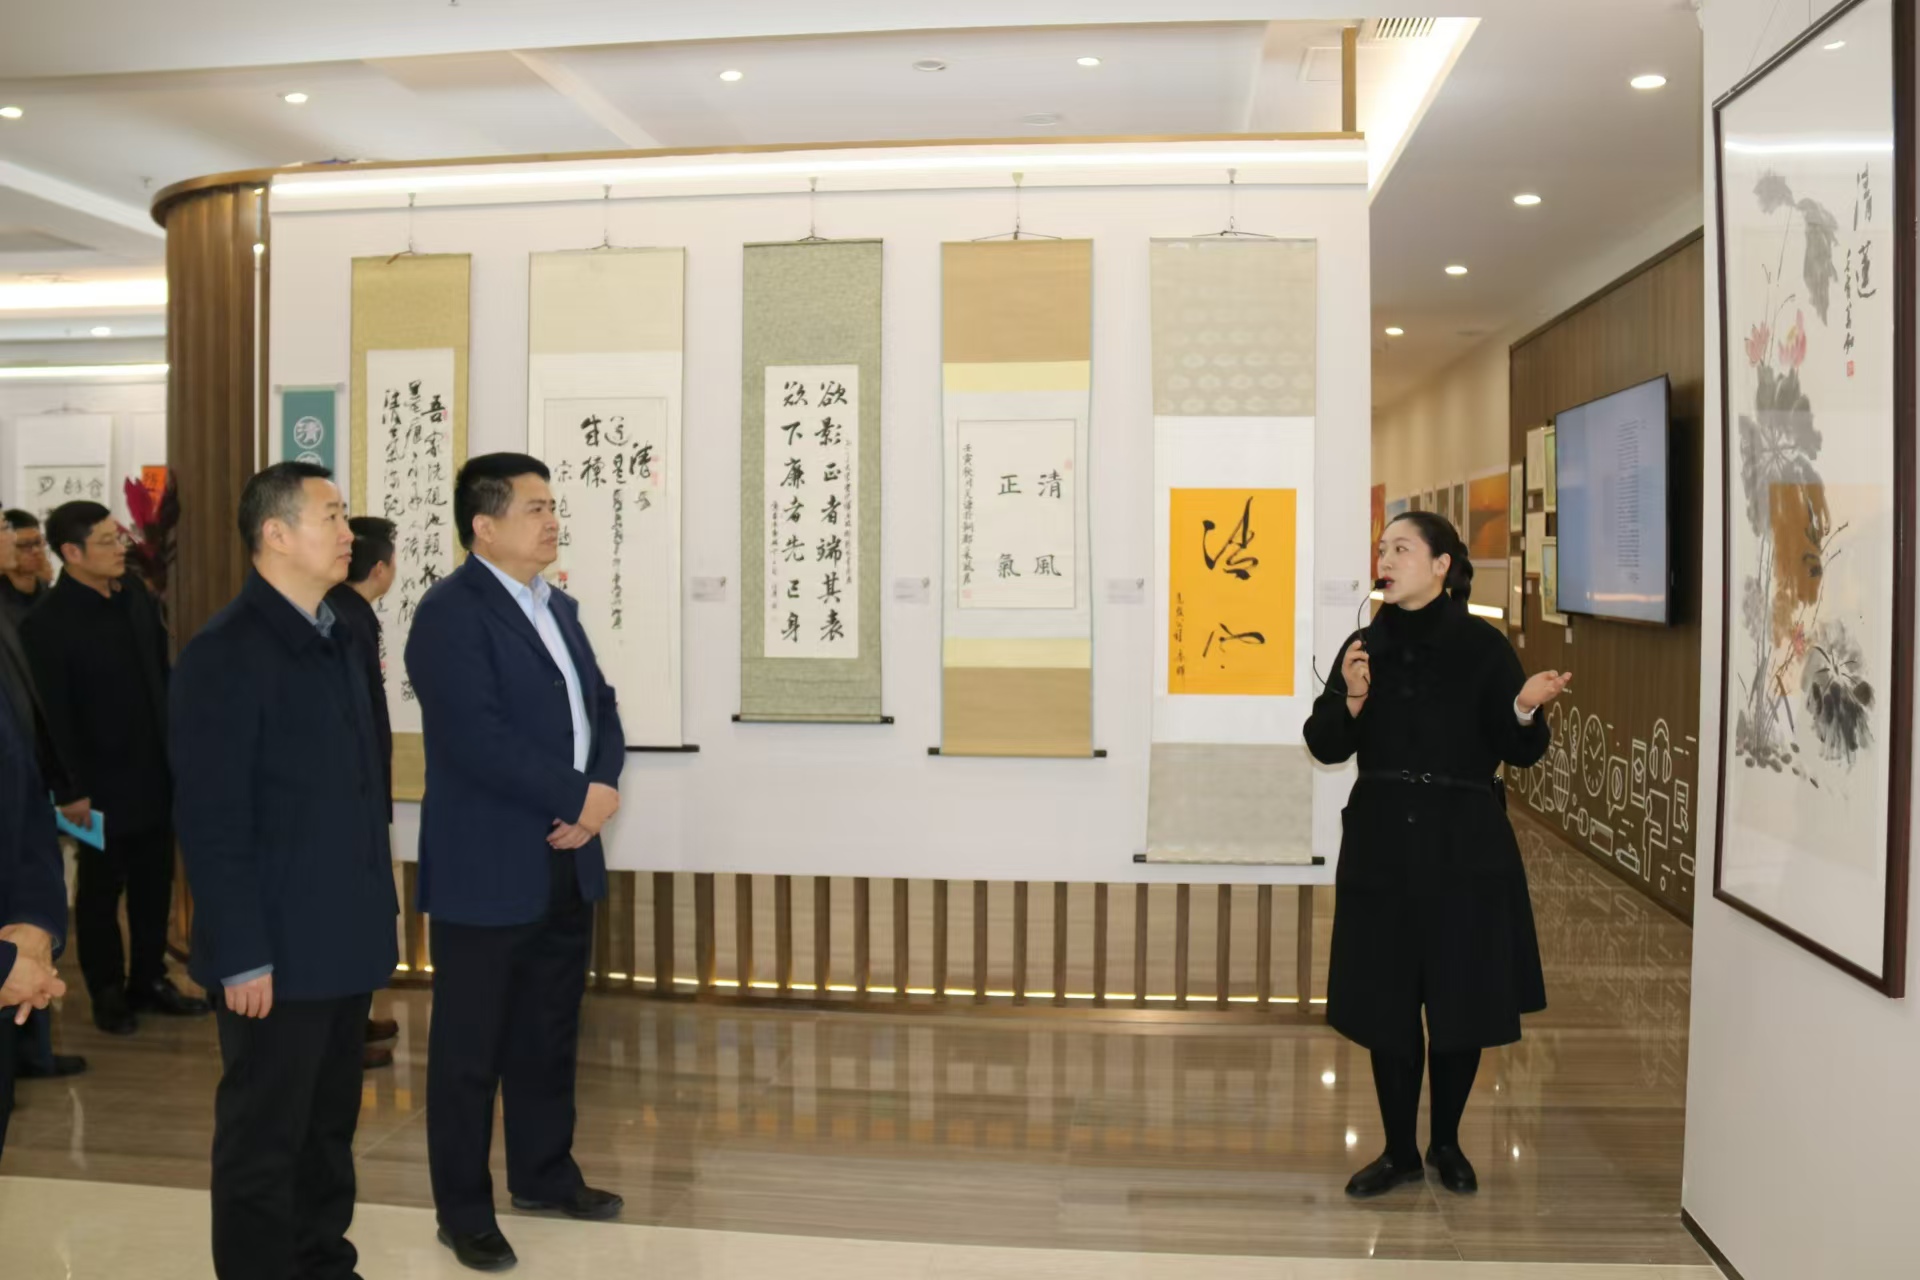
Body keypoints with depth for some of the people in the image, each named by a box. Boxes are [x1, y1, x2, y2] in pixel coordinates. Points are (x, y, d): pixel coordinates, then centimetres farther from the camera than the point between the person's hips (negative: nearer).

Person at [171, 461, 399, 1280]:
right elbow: (210, 820, -17)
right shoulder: (226, 652, -14)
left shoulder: (337, 640, 10)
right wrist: (242, 955, -18)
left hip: (345, 937, 8)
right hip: (278, 948, -7)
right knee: (264, 1140, 8)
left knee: (330, 1125, 18)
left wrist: (376, 905, 13)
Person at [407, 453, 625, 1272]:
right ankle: (464, 1212, 20)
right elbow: (478, 742, -25)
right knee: (470, 1046, 7)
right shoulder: (450, 611, -15)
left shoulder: (557, 607, 12)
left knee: (550, 1033, 19)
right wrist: (581, 798, -18)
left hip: (566, 863, 8)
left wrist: (601, 790, -8)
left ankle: (544, 1175, 35)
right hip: (488, 870, -8)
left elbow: (600, 706, 11)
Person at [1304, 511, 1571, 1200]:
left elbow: (1520, 753, -4)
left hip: (1465, 847, -2)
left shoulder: (1482, 645, -5)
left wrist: (1525, 708, -24)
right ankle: (1400, 1151, 24)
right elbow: (1326, 747, 4)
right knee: (1385, 1004, 7)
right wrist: (1350, 700, -14)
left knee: (1462, 1002, 8)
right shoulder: (1364, 645, 4)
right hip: (1381, 845, 3)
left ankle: (1446, 1143, 30)